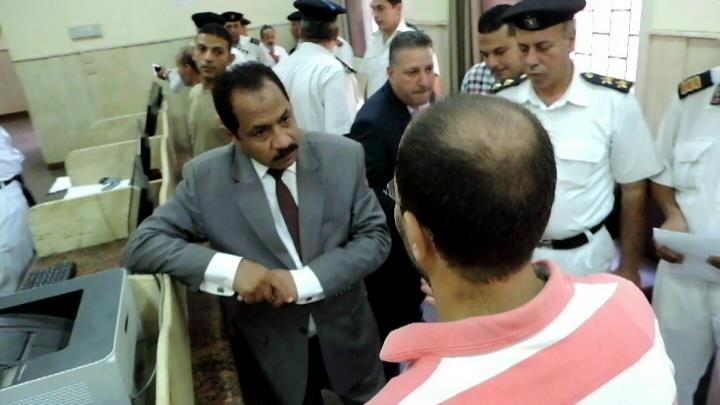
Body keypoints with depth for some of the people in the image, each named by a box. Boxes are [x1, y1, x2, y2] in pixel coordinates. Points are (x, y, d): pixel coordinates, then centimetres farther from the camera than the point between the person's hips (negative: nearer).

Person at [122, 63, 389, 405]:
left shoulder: (344, 156, -14)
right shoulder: (205, 177, -15)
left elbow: (375, 237, -11)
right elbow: (142, 245, -13)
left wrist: (304, 280, -26)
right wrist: (231, 269, -29)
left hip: (346, 334, 1)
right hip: (273, 349, -1)